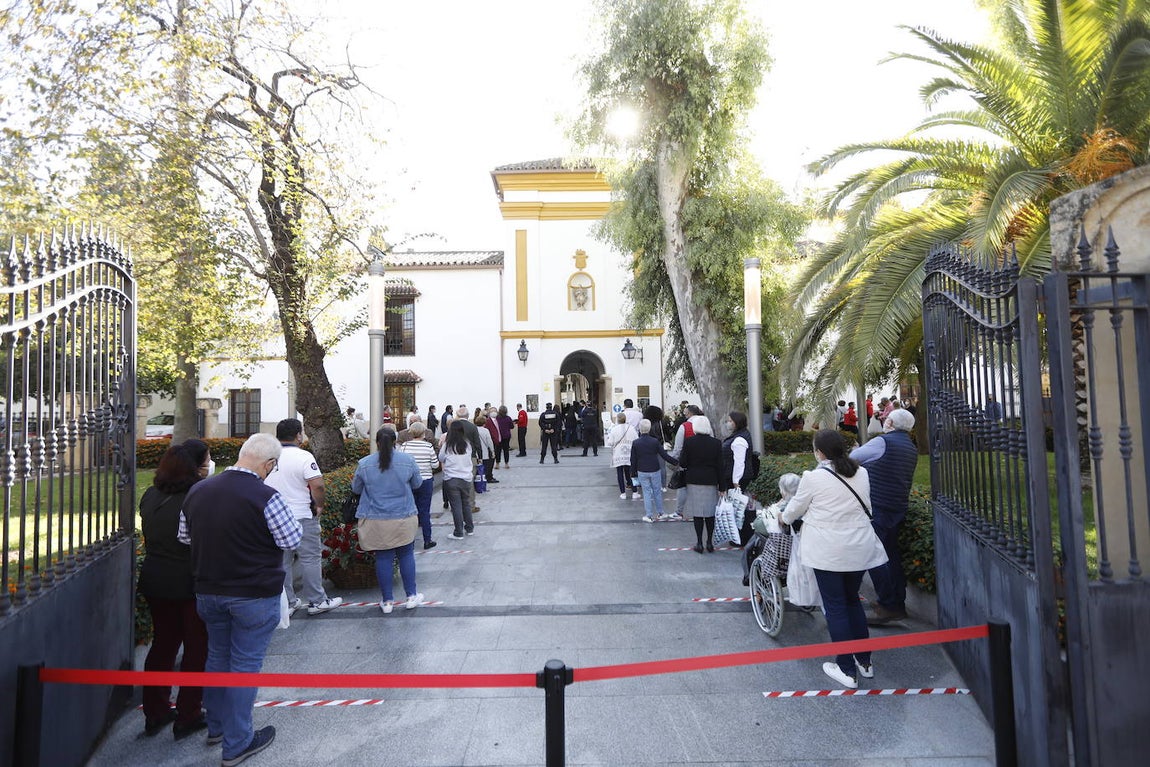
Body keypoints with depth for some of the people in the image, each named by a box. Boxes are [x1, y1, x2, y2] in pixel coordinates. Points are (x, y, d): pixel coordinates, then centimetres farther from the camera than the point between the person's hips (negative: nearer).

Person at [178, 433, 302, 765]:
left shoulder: (197, 490, -2)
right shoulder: (265, 496, -24)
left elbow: (184, 537, 11)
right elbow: (291, 539, -16)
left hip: (207, 591, 7)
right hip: (253, 596, -6)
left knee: (217, 656, 23)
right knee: (245, 664, 7)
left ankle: (216, 727, 40)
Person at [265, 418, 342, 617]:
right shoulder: (303, 457, -14)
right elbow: (317, 485, -21)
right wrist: (319, 505, -5)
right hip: (300, 517, -6)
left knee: (282, 561, 13)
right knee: (310, 559, 4)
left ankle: (287, 603, 22)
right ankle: (317, 601, 10)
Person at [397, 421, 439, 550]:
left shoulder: (404, 446, -8)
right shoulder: (428, 446, -11)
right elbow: (435, 465, -6)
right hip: (425, 481, -1)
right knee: (424, 511, 6)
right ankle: (427, 540, 11)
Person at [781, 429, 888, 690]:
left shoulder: (813, 477, -14)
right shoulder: (862, 473, 0)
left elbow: (795, 508, -1)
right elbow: (864, 506, 14)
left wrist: (785, 518, 21)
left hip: (828, 552, -5)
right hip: (860, 549, 5)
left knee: (835, 607, 7)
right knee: (853, 601, 22)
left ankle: (847, 670, 13)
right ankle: (864, 661, 30)